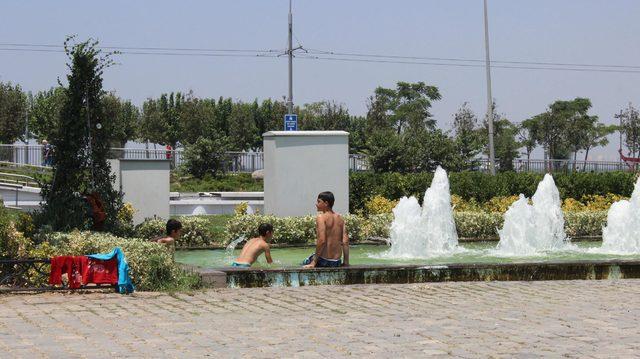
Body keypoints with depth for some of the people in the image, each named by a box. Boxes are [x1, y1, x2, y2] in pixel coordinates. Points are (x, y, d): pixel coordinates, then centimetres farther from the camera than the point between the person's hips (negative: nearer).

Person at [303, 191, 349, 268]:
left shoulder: (321, 217, -11)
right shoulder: (340, 218, 7)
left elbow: (321, 240, -21)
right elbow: (345, 242, 2)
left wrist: (314, 262, -16)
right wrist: (346, 263, 8)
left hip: (324, 261, -6)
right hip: (337, 263, 6)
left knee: (305, 263, 22)